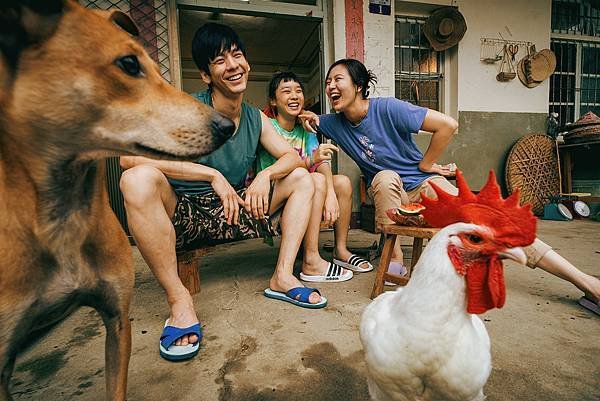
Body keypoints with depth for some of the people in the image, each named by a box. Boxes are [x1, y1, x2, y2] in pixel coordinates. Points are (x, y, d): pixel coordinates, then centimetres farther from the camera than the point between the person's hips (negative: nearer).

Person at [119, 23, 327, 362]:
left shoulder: (256, 118, 4)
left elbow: (293, 156, 2)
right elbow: (130, 155, -27)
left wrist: (266, 175, -19)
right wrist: (213, 175, -29)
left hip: (234, 213, 5)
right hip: (184, 217, -4)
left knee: (302, 178, 1)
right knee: (139, 178, -34)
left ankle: (283, 276, -6)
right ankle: (178, 299, -20)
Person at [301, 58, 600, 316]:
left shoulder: (387, 108, -20)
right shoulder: (335, 124, -4)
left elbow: (447, 125, -20)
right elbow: (310, 120, 13)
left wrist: (425, 164, -10)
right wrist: (311, 118, -9)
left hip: (424, 184, -2)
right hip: (389, 194, 3)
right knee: (385, 177, -33)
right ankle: (394, 259, -22)